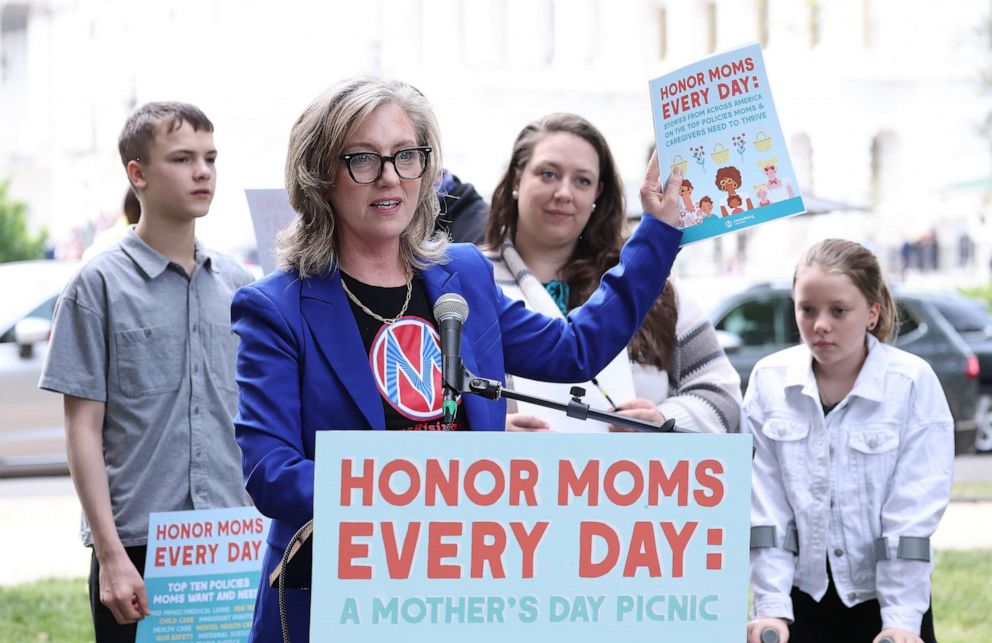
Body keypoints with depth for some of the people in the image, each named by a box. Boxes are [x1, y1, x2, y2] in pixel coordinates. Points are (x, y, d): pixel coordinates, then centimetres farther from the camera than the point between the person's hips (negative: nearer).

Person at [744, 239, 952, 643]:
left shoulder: (914, 383, -9)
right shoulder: (768, 381, -3)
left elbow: (914, 513, -12)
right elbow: (766, 510, -4)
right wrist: (772, 608, -11)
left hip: (887, 599, -2)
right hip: (801, 598, 2)